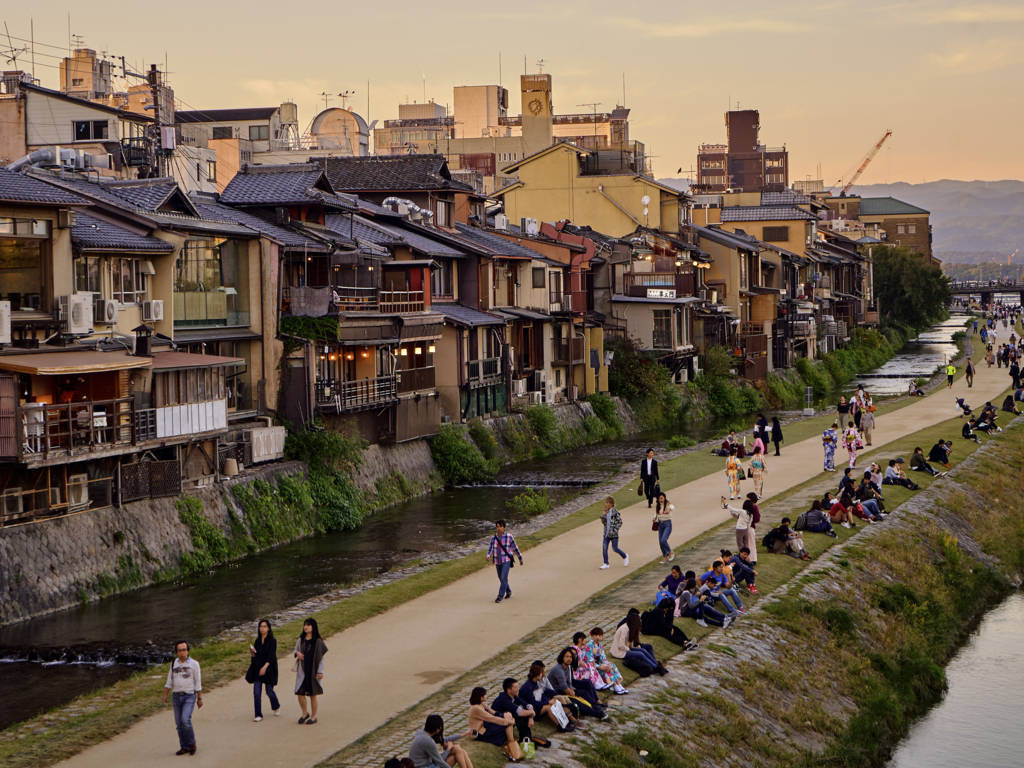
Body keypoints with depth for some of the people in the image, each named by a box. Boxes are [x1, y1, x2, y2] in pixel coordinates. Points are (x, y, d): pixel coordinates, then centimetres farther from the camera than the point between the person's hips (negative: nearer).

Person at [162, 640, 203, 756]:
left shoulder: (194, 664, -7)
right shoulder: (174, 664, 5)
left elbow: (198, 682, -5)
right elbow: (169, 681, 8)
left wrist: (200, 699, -4)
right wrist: (164, 696, -2)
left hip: (189, 696, -4)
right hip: (176, 697, 4)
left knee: (185, 720, -18)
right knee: (179, 723, 5)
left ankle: (191, 744, 2)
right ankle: (185, 747, 16)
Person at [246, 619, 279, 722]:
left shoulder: (272, 641, -9)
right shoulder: (257, 641, 8)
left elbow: (271, 656, -18)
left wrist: (265, 666, -31)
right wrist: (252, 653, -8)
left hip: (268, 669, -4)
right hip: (257, 669, 4)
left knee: (269, 691, 7)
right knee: (256, 692, -5)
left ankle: (276, 706, 37)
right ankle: (258, 715, 0)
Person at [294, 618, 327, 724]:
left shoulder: (318, 641, -6)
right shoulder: (300, 640, 5)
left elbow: (321, 657, -5)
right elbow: (295, 652, 16)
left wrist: (320, 672, -9)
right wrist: (297, 653, -9)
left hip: (313, 671, -4)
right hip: (302, 670, 4)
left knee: (313, 695, 4)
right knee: (300, 693, -1)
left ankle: (313, 717, 17)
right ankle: (305, 713, 20)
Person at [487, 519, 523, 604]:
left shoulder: (509, 537, -7)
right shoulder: (493, 538, 1)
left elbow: (515, 548, 2)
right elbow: (490, 549, -5)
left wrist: (520, 558, 10)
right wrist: (488, 556, -27)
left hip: (507, 561, -4)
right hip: (497, 562, 4)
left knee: (503, 578, -16)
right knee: (501, 579, 16)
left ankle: (500, 596, -10)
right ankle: (508, 592, 40)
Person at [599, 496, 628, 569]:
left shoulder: (615, 512, -12)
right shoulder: (606, 512, 6)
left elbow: (620, 522, -9)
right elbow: (603, 522, 10)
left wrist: (615, 530, -13)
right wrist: (603, 516, -7)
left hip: (613, 534, -6)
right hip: (606, 534, 6)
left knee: (615, 549, 1)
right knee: (604, 549, -2)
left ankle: (625, 556, 28)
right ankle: (606, 564, 6)